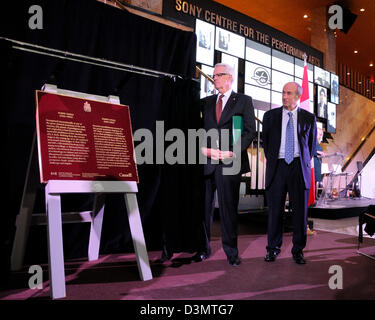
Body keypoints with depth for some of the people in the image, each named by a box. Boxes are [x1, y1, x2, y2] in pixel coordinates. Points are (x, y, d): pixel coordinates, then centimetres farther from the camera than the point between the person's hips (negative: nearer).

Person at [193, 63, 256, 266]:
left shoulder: (243, 101, 7)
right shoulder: (206, 102, 18)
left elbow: (250, 131, 0)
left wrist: (233, 152, -11)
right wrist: (203, 149, -4)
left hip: (229, 162, -3)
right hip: (206, 162, 4)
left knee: (228, 208, 1)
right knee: (204, 207, 5)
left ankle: (231, 252, 13)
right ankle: (203, 249, 17)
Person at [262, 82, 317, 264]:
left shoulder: (308, 118, 7)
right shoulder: (270, 116, 7)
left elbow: (313, 143, 17)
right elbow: (265, 141, 15)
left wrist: (305, 162, 11)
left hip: (299, 167, 0)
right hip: (277, 166, 0)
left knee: (300, 210, 3)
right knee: (275, 209, 2)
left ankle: (298, 250, 17)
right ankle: (273, 249, 17)